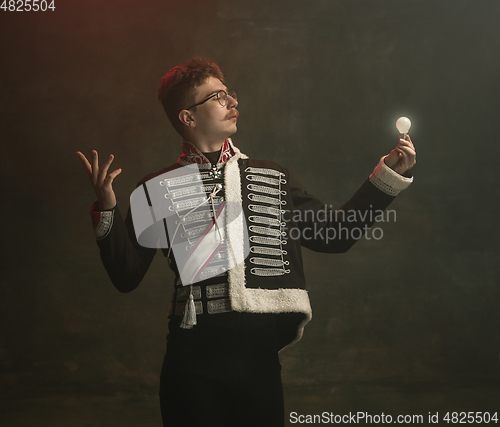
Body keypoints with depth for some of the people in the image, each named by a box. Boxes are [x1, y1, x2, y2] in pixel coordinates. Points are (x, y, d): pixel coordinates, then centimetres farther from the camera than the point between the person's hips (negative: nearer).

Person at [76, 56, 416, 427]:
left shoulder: (273, 177, 12)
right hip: (193, 364, -2)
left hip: (260, 358, 3)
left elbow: (334, 236, 14)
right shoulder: (160, 188, 4)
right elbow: (126, 276, 0)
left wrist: (388, 175, 11)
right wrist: (107, 209, -13)